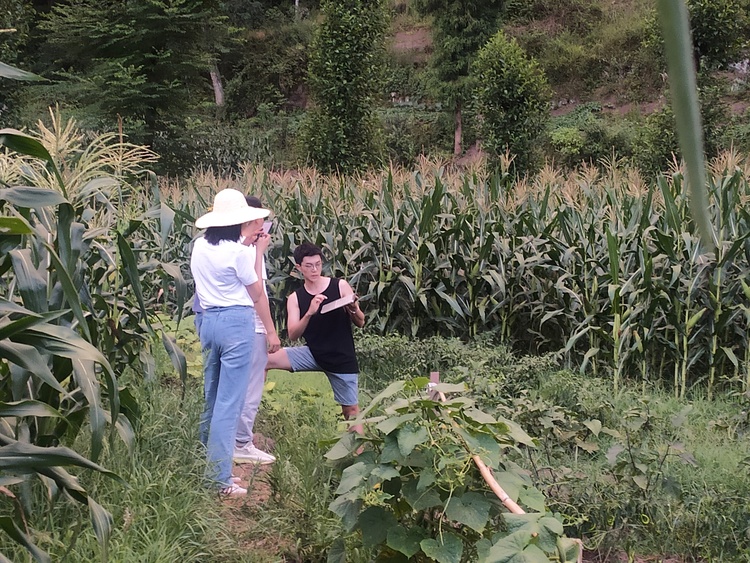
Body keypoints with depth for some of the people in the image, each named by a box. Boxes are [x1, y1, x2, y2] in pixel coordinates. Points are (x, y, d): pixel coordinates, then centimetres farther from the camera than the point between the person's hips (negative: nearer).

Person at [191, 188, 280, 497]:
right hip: (237, 323, -7)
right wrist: (271, 332, 8)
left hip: (208, 321, 7)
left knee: (211, 397, 16)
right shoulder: (239, 251, -12)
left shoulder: (199, 247, 8)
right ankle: (220, 479, -1)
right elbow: (257, 295, -5)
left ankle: (205, 464, 25)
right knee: (229, 402, -4)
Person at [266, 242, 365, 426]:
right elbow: (293, 335, -11)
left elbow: (360, 323, -1)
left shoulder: (340, 286, -5)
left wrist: (353, 308, -24)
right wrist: (309, 313, -28)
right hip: (312, 354, 2)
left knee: (351, 409, 1)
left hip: (342, 358, -2)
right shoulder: (295, 298, 0)